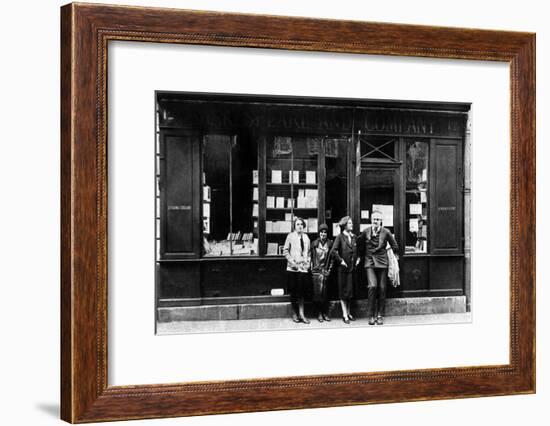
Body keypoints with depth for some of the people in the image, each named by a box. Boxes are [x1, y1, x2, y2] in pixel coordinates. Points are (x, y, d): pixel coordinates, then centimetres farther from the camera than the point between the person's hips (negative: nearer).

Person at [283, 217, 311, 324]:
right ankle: (295, 313, 13)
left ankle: (301, 314, 4)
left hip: (304, 267, 3)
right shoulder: (290, 236, -1)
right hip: (293, 267, -2)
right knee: (293, 291, 2)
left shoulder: (306, 237, 10)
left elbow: (309, 252, 17)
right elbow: (285, 251, -1)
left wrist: (308, 262, 4)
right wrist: (292, 261, -9)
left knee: (301, 291, 1)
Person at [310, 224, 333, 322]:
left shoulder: (330, 243, 6)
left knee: (325, 292, 0)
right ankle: (319, 313, 0)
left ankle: (325, 313, 7)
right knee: (318, 291, -6)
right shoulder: (314, 244, 7)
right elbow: (311, 257, 9)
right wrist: (312, 267, 2)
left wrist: (329, 269, 1)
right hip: (316, 270, 0)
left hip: (325, 270, 0)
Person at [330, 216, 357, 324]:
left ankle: (348, 312, 21)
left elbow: (356, 251, 24)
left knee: (350, 291, 10)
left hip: (352, 267, 5)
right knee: (343, 291, 0)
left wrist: (357, 259, 9)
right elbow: (333, 252, -13)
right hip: (343, 268, -5)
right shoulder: (340, 237, -6)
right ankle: (345, 315, 3)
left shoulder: (354, 237, 11)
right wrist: (341, 261, -12)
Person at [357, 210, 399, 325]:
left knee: (382, 289, 2)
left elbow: (394, 245, 15)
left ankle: (380, 315, 13)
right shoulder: (365, 232, 1)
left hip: (382, 263, 1)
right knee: (372, 286, -16)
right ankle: (371, 315, -6)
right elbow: (359, 244, 19)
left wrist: (395, 255, 21)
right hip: (369, 263, -1)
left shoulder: (386, 232, -1)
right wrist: (361, 256, 25)